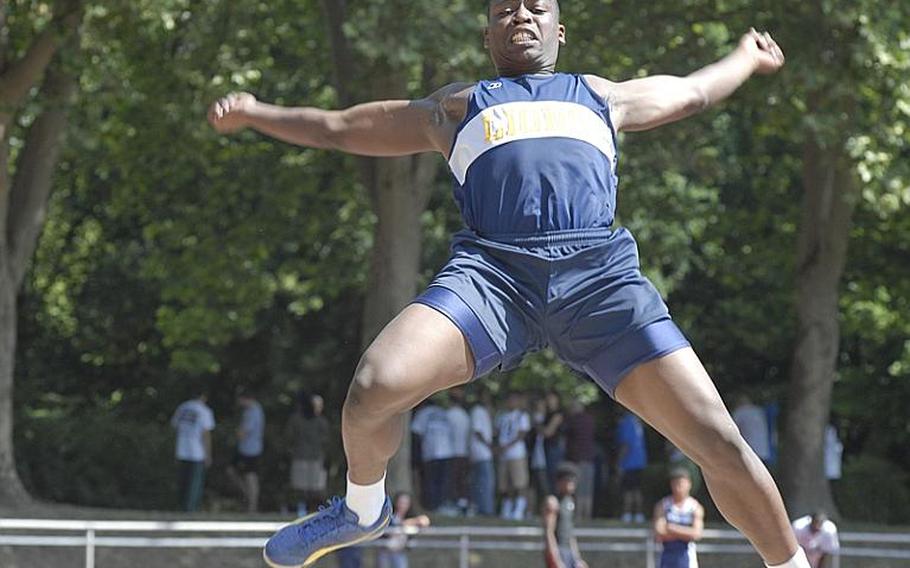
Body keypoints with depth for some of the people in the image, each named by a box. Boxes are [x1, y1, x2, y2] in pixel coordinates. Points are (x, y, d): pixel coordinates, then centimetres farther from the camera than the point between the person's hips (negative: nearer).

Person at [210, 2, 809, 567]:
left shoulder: (601, 96, 33)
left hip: (598, 269, 0)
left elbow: (692, 91, 50)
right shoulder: (456, 107, 31)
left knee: (716, 440, -13)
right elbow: (339, 128, 34)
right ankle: (362, 509, 6)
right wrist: (258, 114, 24)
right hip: (493, 266, 0)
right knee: (376, 385, -25)